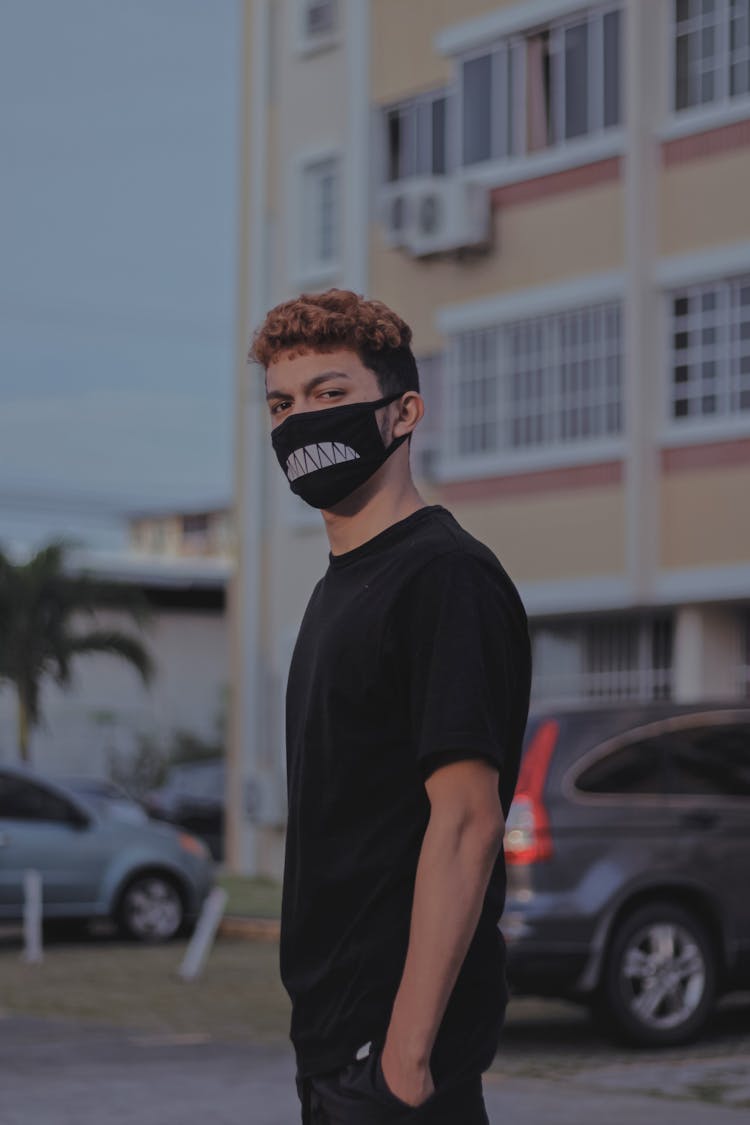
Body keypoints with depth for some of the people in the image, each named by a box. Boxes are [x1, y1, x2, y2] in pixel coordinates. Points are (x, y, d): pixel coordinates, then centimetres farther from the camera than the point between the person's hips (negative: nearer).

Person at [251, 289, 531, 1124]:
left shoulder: (444, 575, -13)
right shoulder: (341, 585, 16)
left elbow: (465, 820, -21)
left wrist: (406, 1050, -25)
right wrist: (326, 1046, 16)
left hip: (394, 1040, -9)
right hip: (331, 1035, 9)